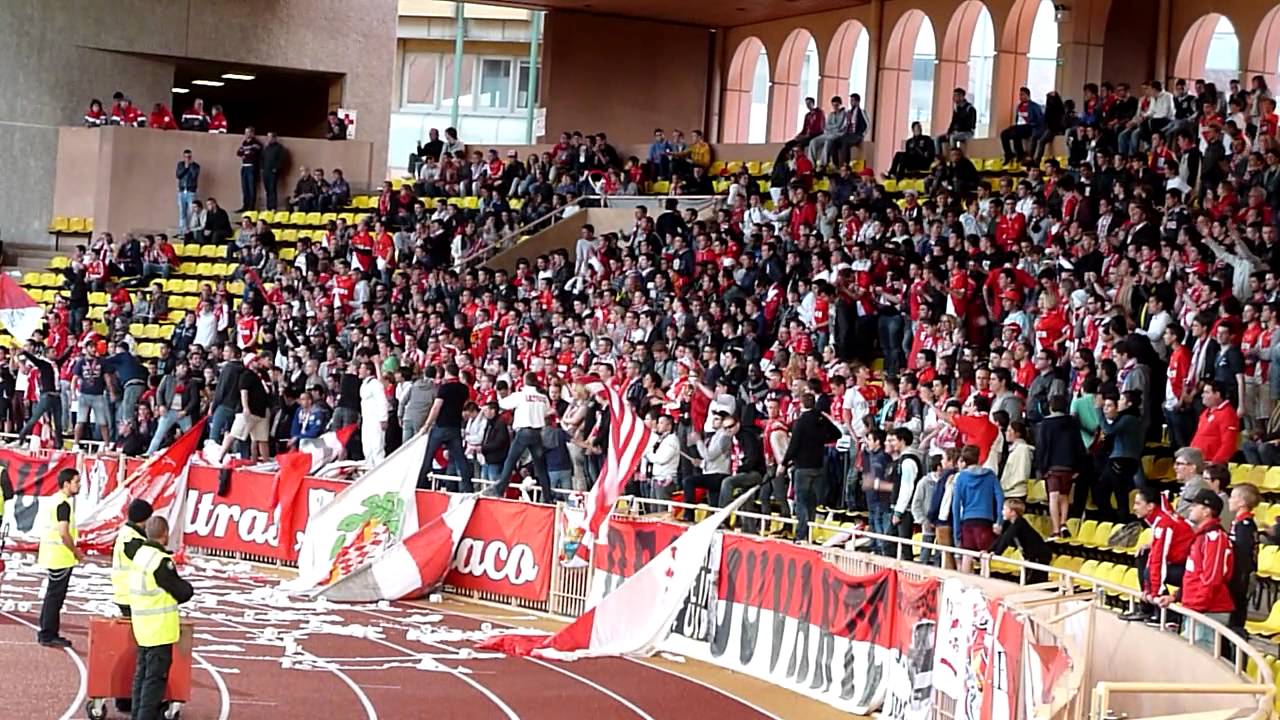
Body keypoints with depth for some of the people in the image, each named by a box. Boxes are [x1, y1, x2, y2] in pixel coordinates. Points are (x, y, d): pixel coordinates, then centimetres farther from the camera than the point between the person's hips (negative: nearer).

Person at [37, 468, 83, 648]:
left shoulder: (54, 500, 12)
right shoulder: (64, 504, -17)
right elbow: (64, 533, -23)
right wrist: (76, 552, -12)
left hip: (51, 556, 10)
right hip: (61, 557, -10)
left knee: (52, 595, 16)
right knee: (55, 596, -4)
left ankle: (47, 633, 23)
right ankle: (48, 635, 0)